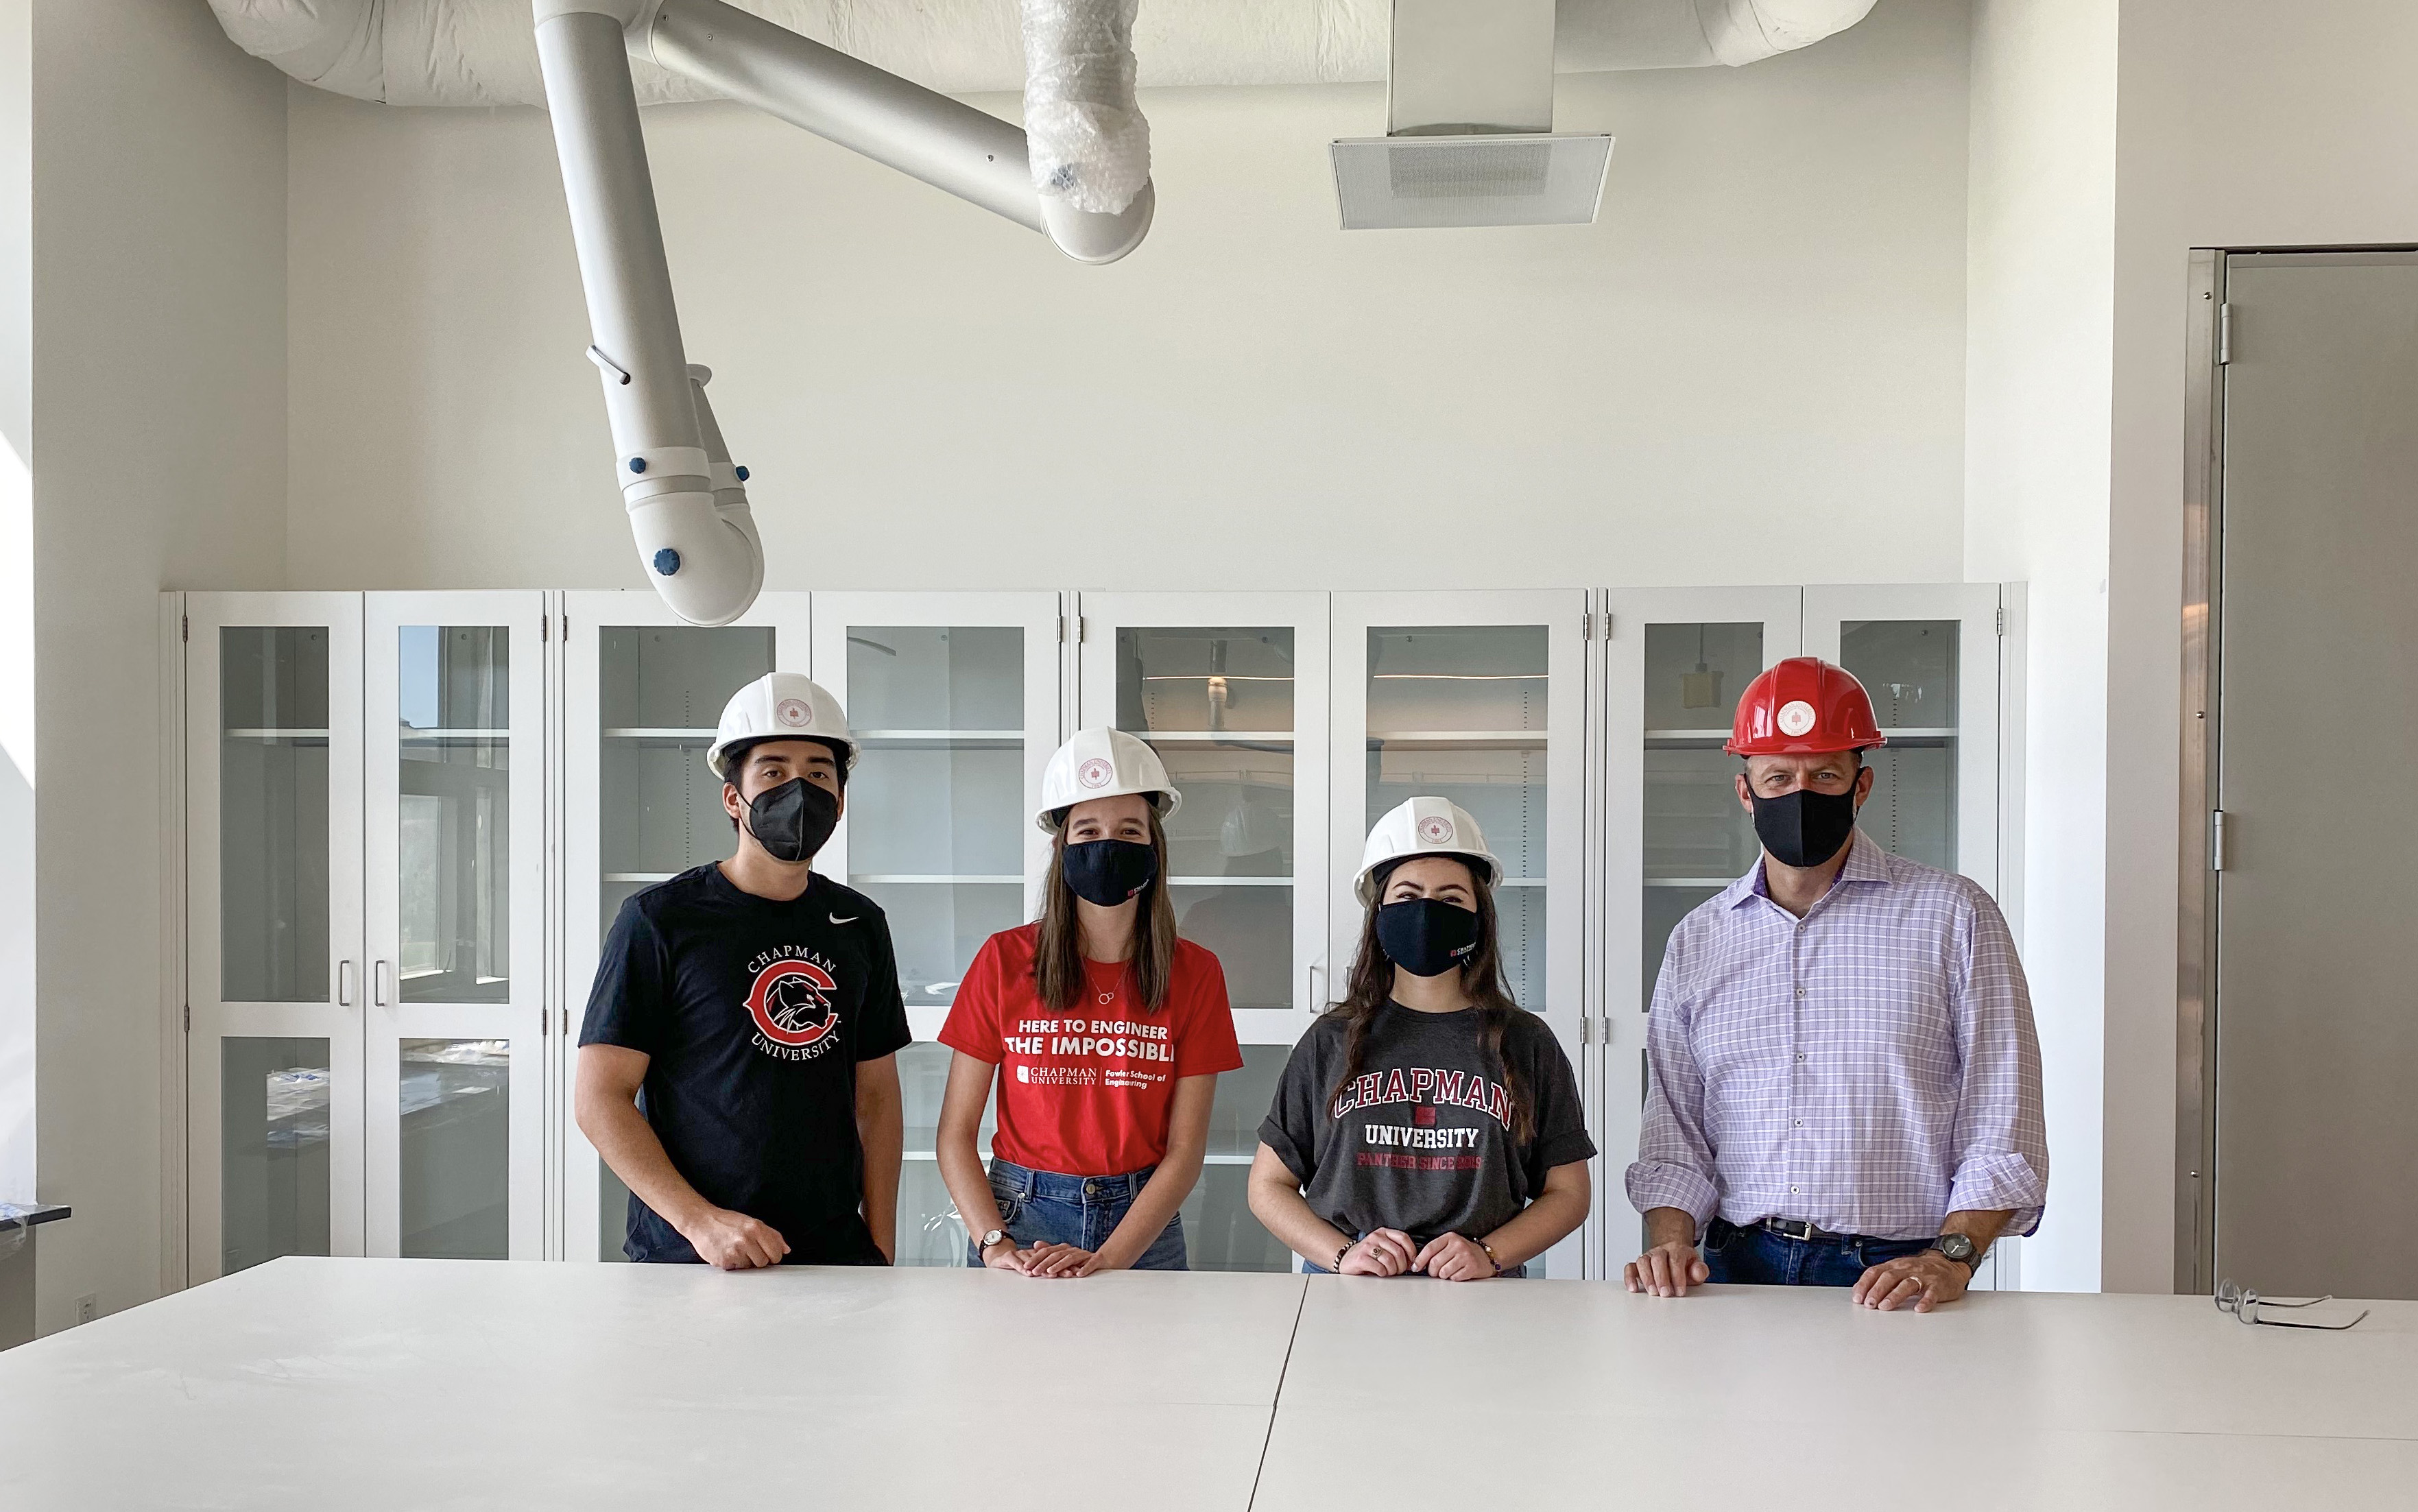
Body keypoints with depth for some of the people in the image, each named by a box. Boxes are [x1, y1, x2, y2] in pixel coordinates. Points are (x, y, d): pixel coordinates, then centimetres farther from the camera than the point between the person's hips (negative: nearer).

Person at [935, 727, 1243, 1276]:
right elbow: (956, 1134, -1)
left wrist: (1107, 1260, -16)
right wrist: (994, 1244, -15)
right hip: (1022, 1216, -1)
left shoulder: (1194, 973, 0)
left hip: (1141, 1226, 1)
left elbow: (1185, 1148, -4)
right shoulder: (1005, 961, -2)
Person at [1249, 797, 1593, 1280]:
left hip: (1480, 1299, 0)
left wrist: (1489, 1255, -5)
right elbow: (1268, 1185, 12)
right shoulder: (1332, 1041, 11)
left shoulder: (1526, 1044, 11)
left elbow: (1567, 1192, 12)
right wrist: (1343, 1254, -4)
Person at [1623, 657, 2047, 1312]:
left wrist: (1951, 1257, -11)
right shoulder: (1697, 940, 14)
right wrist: (1670, 1242, 0)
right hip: (1738, 1273, 3)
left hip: (1893, 1276, -2)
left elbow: (2002, 1131, 2)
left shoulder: (1954, 917, 4)